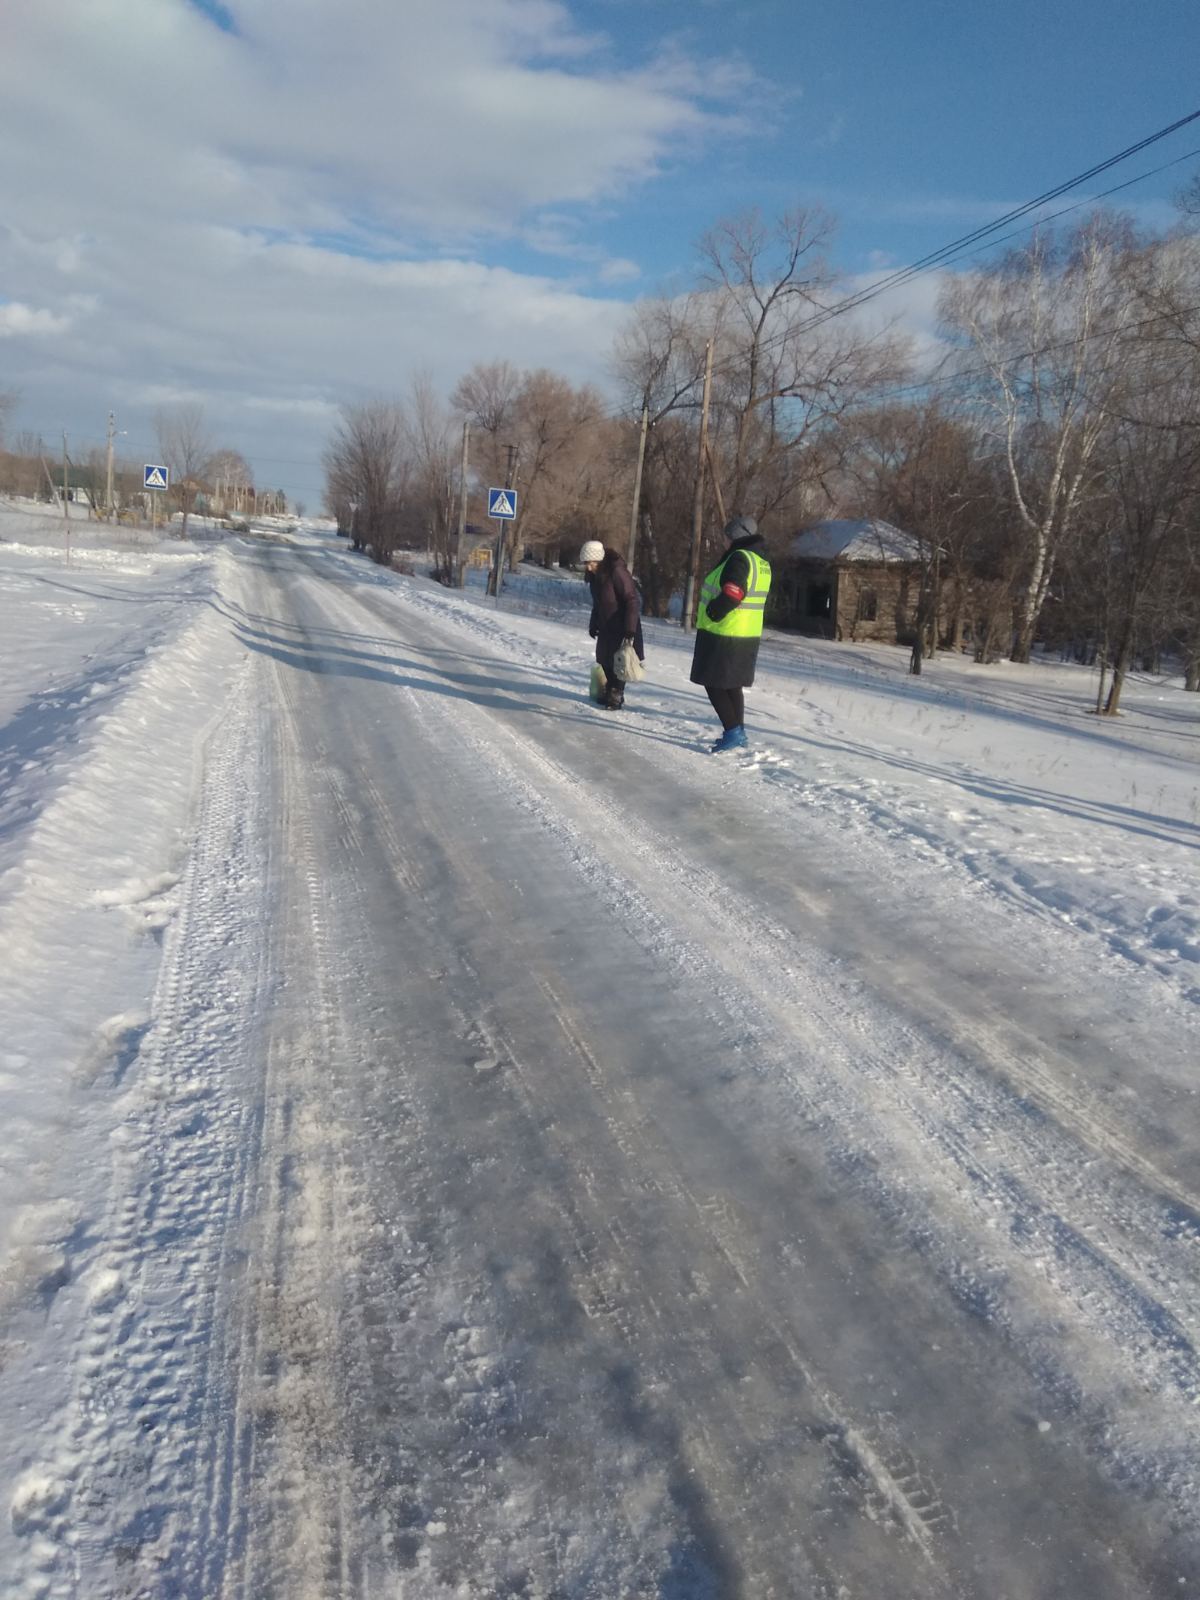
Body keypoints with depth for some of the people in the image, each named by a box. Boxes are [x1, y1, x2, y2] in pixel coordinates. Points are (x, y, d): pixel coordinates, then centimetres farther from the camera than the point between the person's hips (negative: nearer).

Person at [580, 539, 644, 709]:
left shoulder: (617, 571, -23)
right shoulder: (595, 574, 1)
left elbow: (632, 601, -23)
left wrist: (630, 630, -27)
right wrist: (593, 624, 16)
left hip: (622, 625, -7)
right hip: (605, 625, 7)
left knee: (618, 661, -2)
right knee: (605, 660, 11)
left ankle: (616, 697, 9)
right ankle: (610, 693, 26)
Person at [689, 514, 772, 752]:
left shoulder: (739, 557, -16)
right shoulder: (762, 562, 13)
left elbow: (731, 595, -27)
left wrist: (710, 614, -13)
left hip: (723, 635, -9)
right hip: (748, 635, 9)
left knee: (713, 684, -1)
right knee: (733, 685, 17)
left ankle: (733, 732, -6)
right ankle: (738, 734, 22)